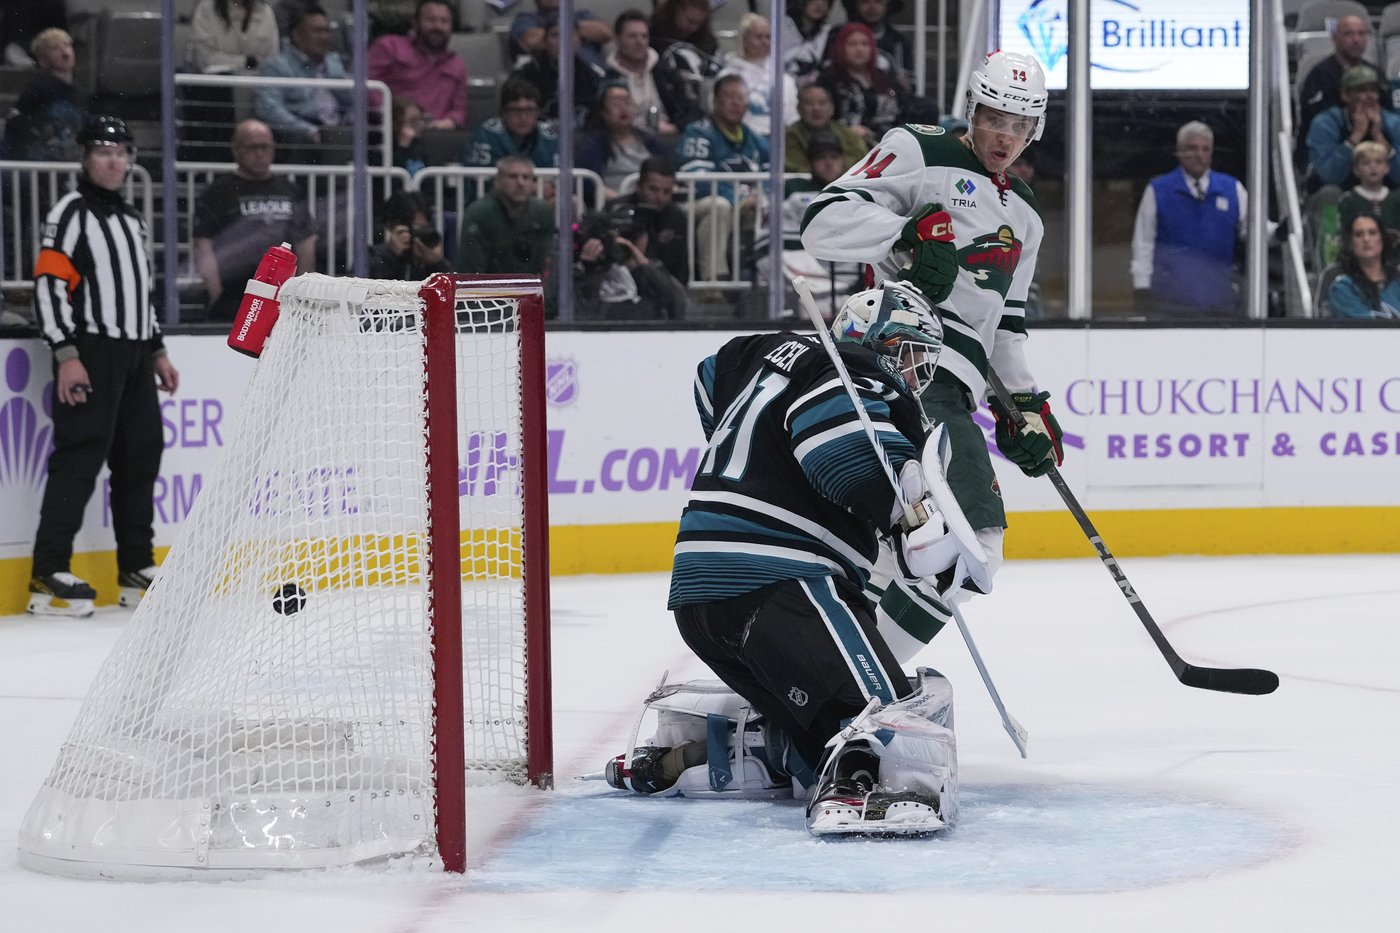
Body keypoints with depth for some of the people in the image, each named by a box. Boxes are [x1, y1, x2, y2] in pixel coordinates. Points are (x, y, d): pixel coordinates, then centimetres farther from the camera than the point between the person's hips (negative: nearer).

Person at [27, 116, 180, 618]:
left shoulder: (132, 220, 20)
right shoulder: (71, 213, -6)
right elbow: (49, 285, -14)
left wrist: (157, 351, 21)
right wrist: (66, 355, -21)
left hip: (133, 359, 8)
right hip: (90, 355, -8)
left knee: (141, 456, 9)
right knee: (80, 458, -13)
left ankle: (137, 570, 17)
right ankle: (49, 576, -14)